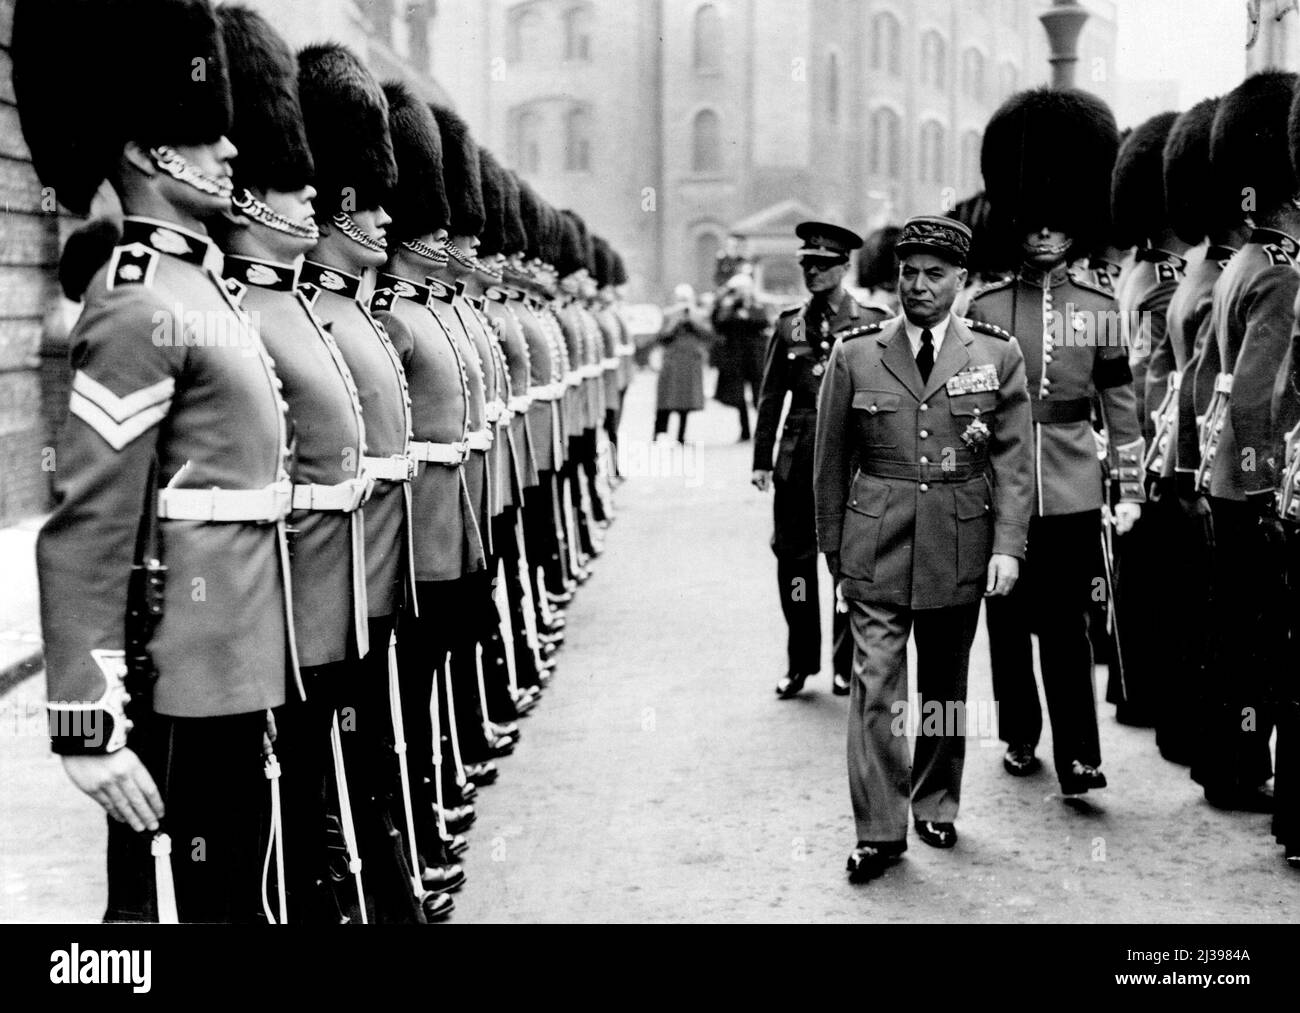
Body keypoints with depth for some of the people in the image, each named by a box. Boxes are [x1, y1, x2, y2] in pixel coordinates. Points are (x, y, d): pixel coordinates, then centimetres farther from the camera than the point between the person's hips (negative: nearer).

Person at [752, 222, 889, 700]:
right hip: (798, 458, 3)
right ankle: (800, 663, 18)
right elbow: (771, 396, 11)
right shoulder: (788, 324, 9)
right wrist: (762, 458, 6)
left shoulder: (873, 324, 1)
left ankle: (847, 665, 17)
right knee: (793, 557, 5)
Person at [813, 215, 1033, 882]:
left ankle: (936, 806, 31)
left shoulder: (997, 355, 2)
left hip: (960, 545, 1)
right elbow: (832, 462, 7)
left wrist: (1008, 546, -10)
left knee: (946, 685, 14)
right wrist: (833, 549, 8)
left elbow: (1015, 460, -1)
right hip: (876, 545, -1)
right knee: (875, 684, -6)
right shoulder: (854, 353, 1)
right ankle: (879, 830, 2)